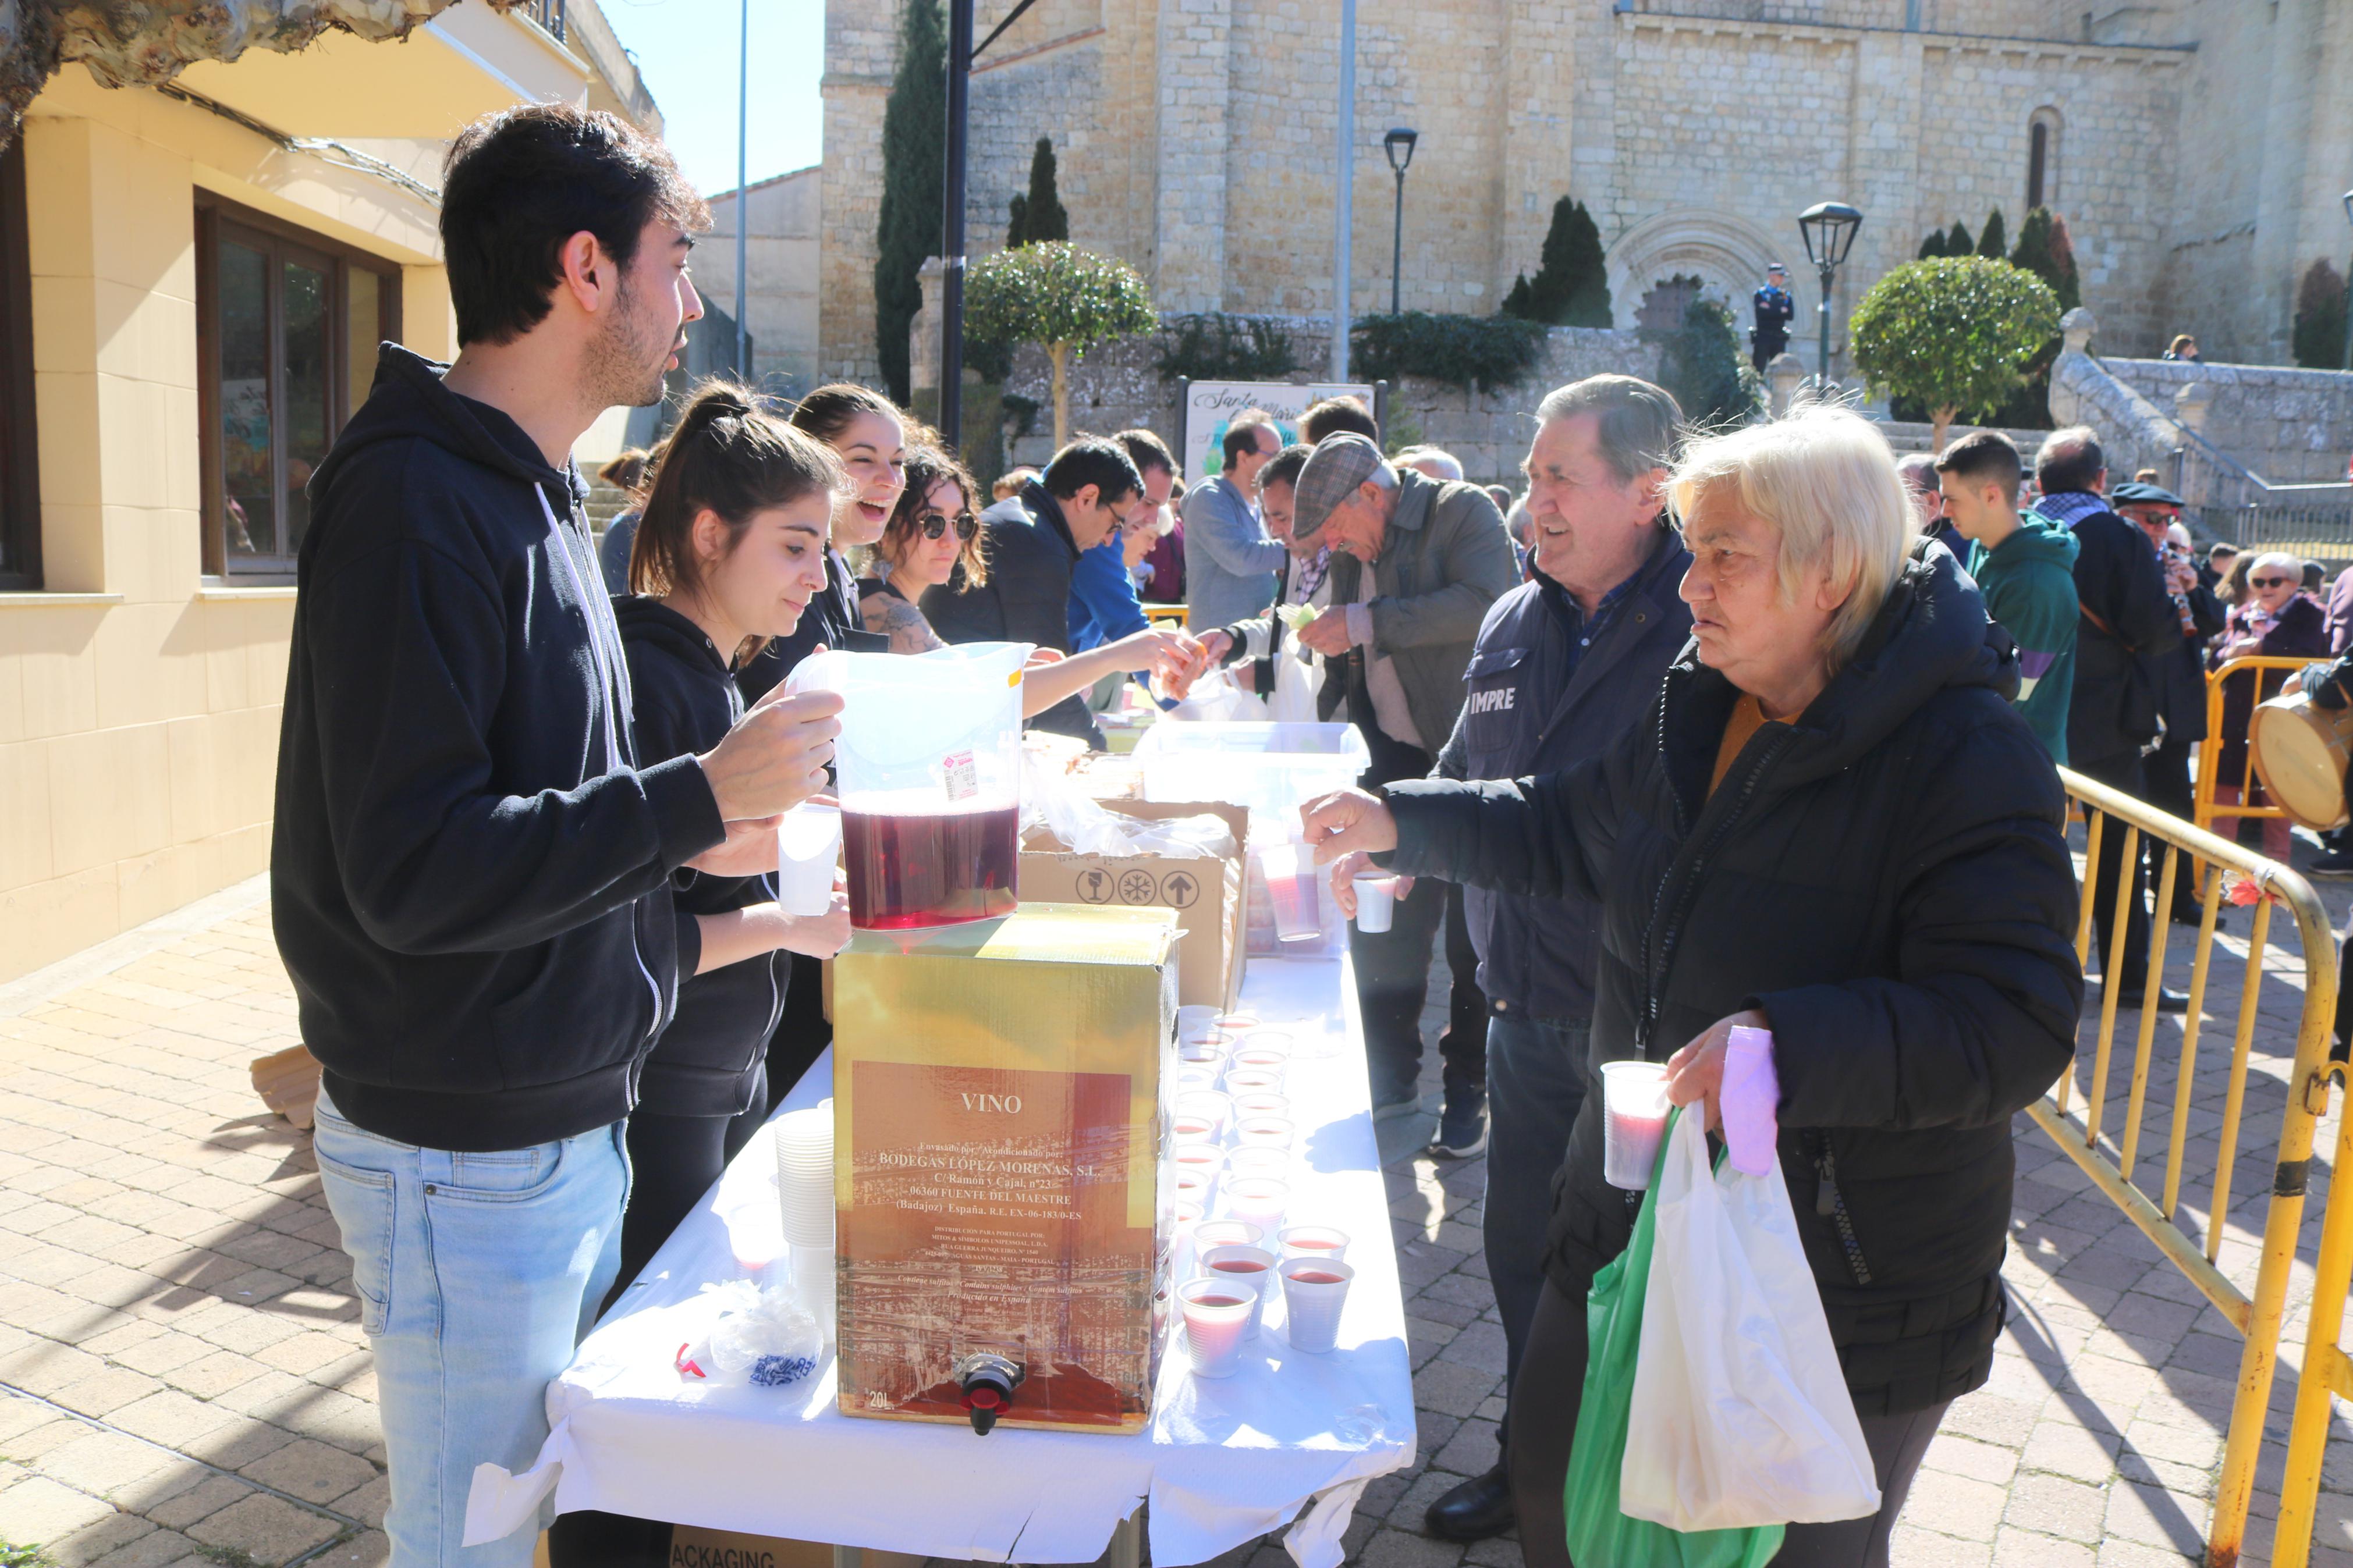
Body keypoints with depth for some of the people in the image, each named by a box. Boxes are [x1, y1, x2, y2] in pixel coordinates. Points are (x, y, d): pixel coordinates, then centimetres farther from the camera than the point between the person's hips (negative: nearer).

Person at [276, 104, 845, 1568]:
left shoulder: (529, 491, 11)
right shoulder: (417, 500, -20)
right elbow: (412, 873, -26)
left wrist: (687, 839, 5)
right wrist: (694, 795, -22)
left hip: (573, 1128, 9)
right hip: (465, 1164, -9)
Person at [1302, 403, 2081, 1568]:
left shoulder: (1966, 760, -21)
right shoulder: (1695, 709, 2)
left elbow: (2014, 1026, -27)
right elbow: (1565, 830, 16)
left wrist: (1792, 1044, -39)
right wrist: (1398, 823, 5)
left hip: (1848, 1292, -7)